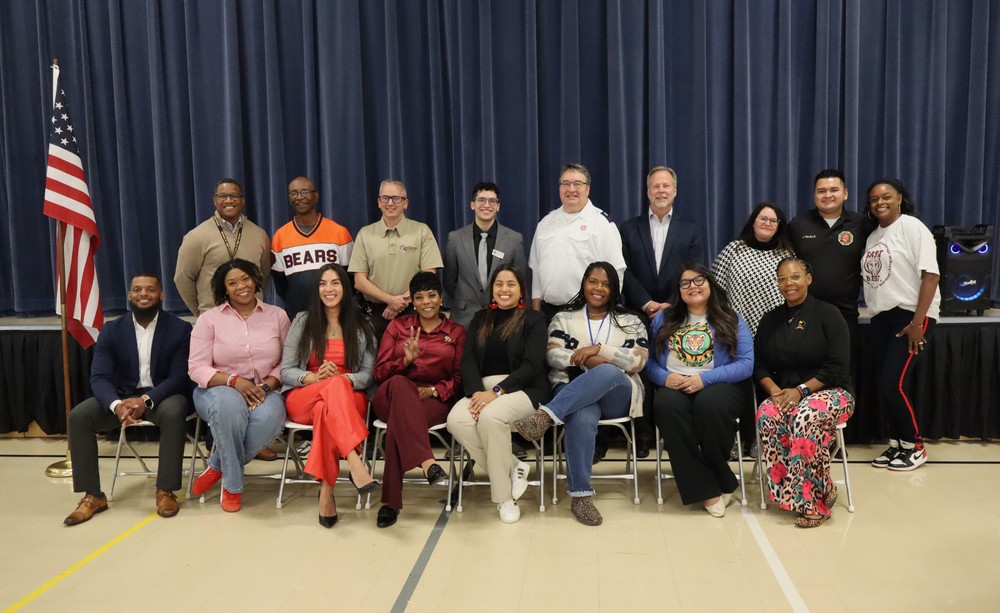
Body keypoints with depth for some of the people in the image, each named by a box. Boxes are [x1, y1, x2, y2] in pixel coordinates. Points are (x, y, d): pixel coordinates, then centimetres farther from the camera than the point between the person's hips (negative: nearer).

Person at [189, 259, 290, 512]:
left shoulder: (277, 315, 7)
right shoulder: (209, 319, 3)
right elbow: (196, 368, -5)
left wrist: (268, 385, -16)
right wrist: (234, 381, -20)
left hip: (264, 391, 1)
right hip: (219, 388, -1)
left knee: (270, 417, -35)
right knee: (229, 406, -39)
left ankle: (217, 466, -8)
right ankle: (232, 484, -16)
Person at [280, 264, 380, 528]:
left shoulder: (362, 326, 9)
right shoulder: (302, 321, 8)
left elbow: (368, 375, 3)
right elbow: (286, 371, 3)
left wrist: (346, 380, -19)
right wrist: (314, 377, -18)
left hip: (349, 399, 1)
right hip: (303, 399, 0)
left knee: (325, 409, -38)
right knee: (335, 385, -37)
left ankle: (326, 490, -37)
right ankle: (355, 463, -51)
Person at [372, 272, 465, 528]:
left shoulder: (456, 332, 17)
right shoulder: (398, 326, 19)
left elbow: (459, 378, 8)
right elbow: (380, 372, 9)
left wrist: (434, 390, -13)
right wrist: (406, 359, -12)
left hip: (435, 401, -1)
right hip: (392, 396, 1)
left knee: (398, 421, -37)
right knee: (399, 384, -40)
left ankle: (390, 502, -37)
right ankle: (427, 462, -54)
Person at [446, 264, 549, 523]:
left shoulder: (534, 319, 6)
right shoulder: (480, 319, 18)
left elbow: (531, 366, -7)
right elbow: (468, 360, 5)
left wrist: (497, 391, -19)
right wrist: (477, 391, -15)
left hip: (523, 389, -4)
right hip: (483, 388, 4)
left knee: (491, 415, -35)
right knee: (456, 419, -27)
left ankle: (505, 497, -18)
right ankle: (513, 468, -9)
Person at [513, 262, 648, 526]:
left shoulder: (630, 321, 15)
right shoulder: (564, 318, 17)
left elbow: (638, 361, 1)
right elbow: (552, 355, 3)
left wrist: (599, 349, -10)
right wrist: (587, 359, -13)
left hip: (617, 396, 0)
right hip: (572, 394, 0)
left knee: (608, 372, -38)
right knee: (582, 419, -39)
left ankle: (545, 415, -45)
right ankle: (581, 494, -29)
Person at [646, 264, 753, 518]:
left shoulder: (731, 320, 11)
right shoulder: (663, 319, 18)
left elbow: (746, 364, -2)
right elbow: (647, 360, 10)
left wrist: (704, 378, -14)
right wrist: (664, 376, -12)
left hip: (718, 386, -1)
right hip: (673, 388, 2)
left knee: (709, 404, -38)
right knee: (667, 404, -35)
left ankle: (721, 480, -13)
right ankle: (707, 488, -25)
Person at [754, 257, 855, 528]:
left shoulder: (828, 314, 0)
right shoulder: (771, 319, 14)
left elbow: (837, 368, -8)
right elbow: (759, 365, 10)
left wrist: (801, 390, -17)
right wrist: (773, 390, -10)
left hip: (829, 391, -4)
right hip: (783, 393, 4)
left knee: (806, 418, -37)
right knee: (766, 416, -30)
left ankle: (816, 497, -21)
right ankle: (805, 497, -23)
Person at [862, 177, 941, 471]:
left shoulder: (912, 227, -8)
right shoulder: (873, 236, 13)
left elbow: (930, 274, -15)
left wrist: (917, 322, -19)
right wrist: (875, 311, 3)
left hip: (911, 315, -7)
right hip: (881, 318, 7)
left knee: (894, 383, -10)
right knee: (885, 385, 7)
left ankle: (915, 447, 8)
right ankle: (896, 444, 20)